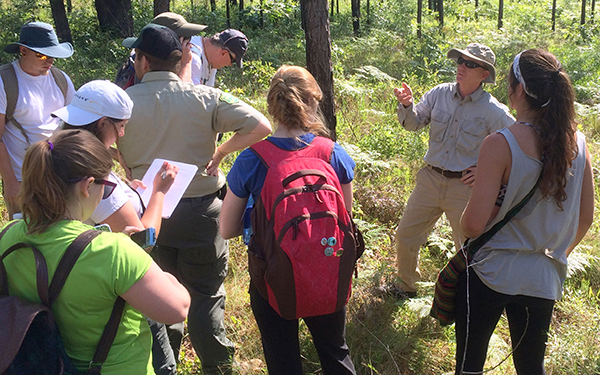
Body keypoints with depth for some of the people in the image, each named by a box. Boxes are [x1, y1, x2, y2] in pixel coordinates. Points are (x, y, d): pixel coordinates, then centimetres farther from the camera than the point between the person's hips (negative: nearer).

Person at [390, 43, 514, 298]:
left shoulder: (493, 111, -10)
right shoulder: (439, 94, -1)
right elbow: (414, 124, 2)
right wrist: (407, 105, -19)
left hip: (465, 186, -3)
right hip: (430, 178, 4)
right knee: (405, 236, 11)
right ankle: (406, 285, 34)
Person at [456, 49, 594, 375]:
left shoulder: (501, 144, -19)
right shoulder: (578, 143, -2)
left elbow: (473, 224, -21)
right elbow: (585, 219, 7)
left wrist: (463, 220, 2)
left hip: (490, 274, -5)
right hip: (545, 279, 5)